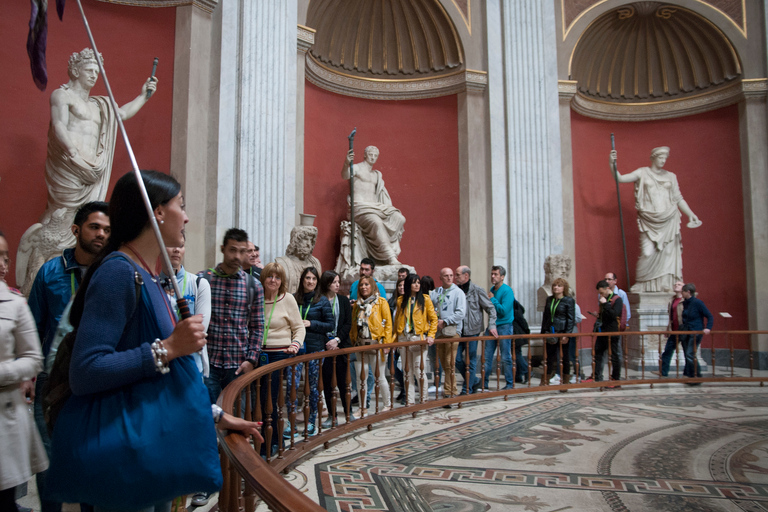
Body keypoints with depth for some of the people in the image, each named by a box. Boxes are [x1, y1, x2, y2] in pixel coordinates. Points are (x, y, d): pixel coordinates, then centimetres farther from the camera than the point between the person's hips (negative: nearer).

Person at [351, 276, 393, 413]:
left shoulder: (381, 302, -1)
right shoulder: (357, 304, 13)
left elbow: (388, 323, -4)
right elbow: (353, 325, 17)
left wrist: (387, 343, -10)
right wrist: (353, 341, 9)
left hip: (377, 343, -4)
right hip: (361, 344, 4)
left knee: (379, 376, 0)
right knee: (362, 377, 5)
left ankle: (388, 404, 16)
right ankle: (362, 407, 16)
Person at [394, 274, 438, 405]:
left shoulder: (425, 299, 3)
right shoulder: (401, 300, 10)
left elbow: (433, 319, 3)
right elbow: (397, 320, 14)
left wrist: (431, 335, -7)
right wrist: (395, 337, 9)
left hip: (419, 337, -3)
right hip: (403, 337, 3)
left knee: (419, 370, -6)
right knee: (407, 371, 6)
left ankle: (423, 399, 8)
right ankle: (409, 401, 14)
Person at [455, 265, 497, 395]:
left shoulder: (477, 290, -6)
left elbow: (490, 308, -2)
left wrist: (492, 325, -10)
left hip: (472, 331, -5)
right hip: (459, 331, 5)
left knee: (470, 361, 2)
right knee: (457, 359, 5)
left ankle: (467, 389, 14)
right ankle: (474, 381, 26)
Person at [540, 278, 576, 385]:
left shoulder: (569, 300, -4)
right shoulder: (549, 299, 12)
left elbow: (571, 319, -8)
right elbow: (545, 316, 16)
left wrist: (567, 335, -14)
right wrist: (543, 332, 12)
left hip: (562, 332, -4)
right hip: (550, 332, 5)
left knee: (565, 357, 6)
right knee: (550, 357, 7)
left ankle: (566, 380, 17)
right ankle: (547, 380, 13)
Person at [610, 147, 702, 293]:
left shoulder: (671, 177, 14)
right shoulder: (642, 173, 7)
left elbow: (679, 199, 16)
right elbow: (620, 178, 0)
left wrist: (691, 214, 8)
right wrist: (612, 164, -14)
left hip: (668, 220, 3)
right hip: (649, 221, -3)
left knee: (668, 253, -2)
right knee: (648, 253, -11)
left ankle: (666, 287, 6)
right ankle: (641, 285, 4)